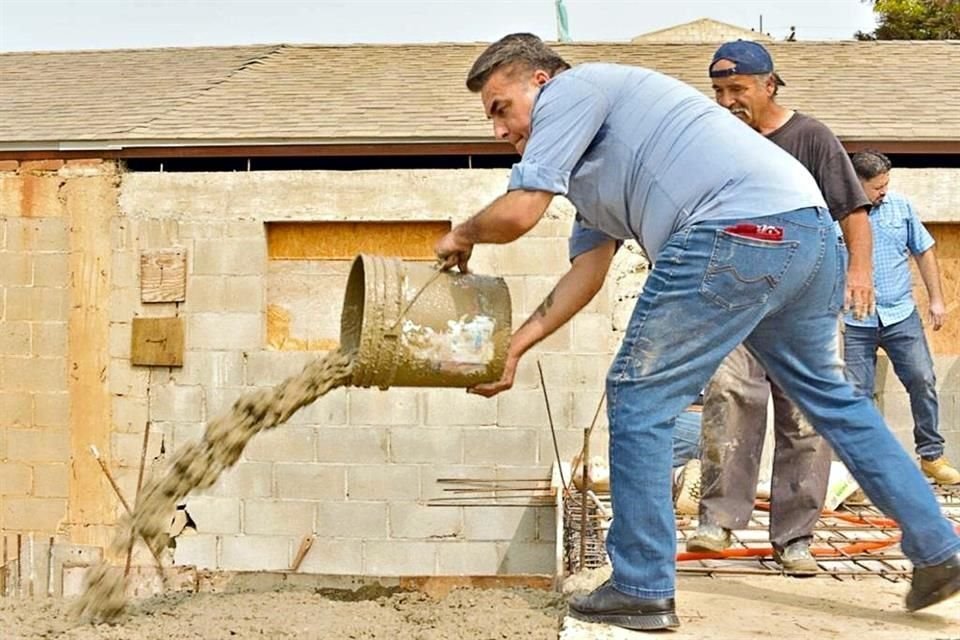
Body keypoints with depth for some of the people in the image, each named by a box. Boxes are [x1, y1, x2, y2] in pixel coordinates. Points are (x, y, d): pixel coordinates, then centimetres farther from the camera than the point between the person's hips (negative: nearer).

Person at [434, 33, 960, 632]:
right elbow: (588, 270, 27)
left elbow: (518, 213, -7)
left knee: (640, 396, 1)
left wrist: (462, 236, 14)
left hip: (740, 231, -10)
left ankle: (642, 589, 8)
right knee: (831, 395, 23)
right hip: (809, 229, 10)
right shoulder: (586, 159, 30)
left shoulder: (570, 89, 2)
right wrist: (514, 345, 23)